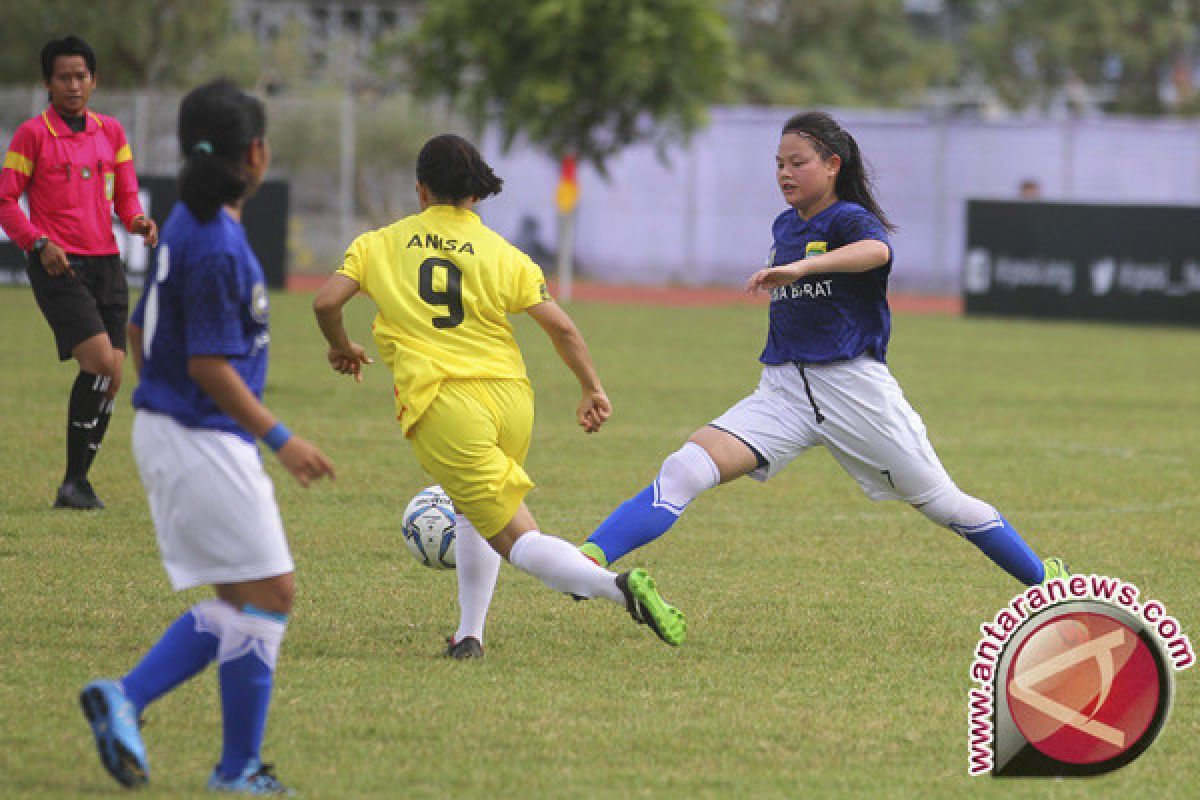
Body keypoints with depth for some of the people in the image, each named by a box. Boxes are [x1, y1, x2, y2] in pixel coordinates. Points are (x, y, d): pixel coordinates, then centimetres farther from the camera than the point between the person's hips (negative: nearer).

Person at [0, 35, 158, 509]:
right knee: (100, 361, -19)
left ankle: (77, 485, 10)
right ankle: (73, 481, -11)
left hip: (105, 263, 6)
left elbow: (125, 196, 17)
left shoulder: (111, 132, 13)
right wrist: (40, 243, -17)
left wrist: (138, 221, -5)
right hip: (58, 267, -6)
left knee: (111, 376, 0)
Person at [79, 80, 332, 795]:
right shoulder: (216, 245, -20)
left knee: (238, 604, 13)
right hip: (204, 442, -10)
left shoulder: (188, 226, 10)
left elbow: (139, 334, 18)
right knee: (268, 595, -2)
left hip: (170, 433, 10)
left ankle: (125, 700, 4)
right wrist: (279, 439, -18)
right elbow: (210, 366, -22)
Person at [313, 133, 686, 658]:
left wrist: (342, 348, 21)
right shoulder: (503, 255, 9)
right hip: (510, 398, 3)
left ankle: (617, 585, -29)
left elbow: (326, 302, 1)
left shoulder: (379, 245, 9)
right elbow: (561, 327, 4)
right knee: (472, 508, 31)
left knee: (517, 538, -6)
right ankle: (469, 635, 24)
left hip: (440, 406, -3)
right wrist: (592, 389, 15)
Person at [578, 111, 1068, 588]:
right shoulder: (784, 227, 15)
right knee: (685, 469, -17)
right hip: (783, 389, 5)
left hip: (853, 384, -5)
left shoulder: (849, 219, -6)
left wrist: (802, 266, -46)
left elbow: (876, 250, -33)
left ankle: (1045, 579, 23)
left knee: (943, 504, 3)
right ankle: (588, 562, -29)